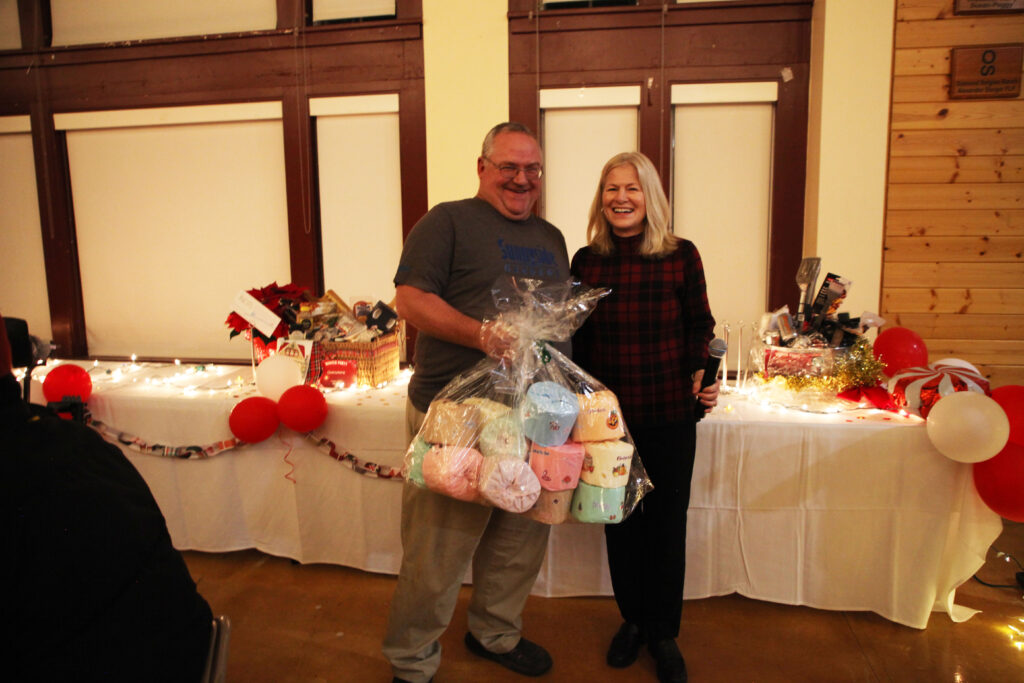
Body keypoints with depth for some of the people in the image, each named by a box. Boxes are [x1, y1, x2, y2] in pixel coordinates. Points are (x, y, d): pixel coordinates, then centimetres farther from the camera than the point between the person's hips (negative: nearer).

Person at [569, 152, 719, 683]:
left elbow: (700, 328, 2)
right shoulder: (586, 261, 0)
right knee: (620, 521, 14)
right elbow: (577, 340, 7)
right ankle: (632, 619, 36)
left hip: (670, 417, -1)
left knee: (667, 524, 10)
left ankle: (664, 633, 31)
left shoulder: (681, 256, -6)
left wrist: (703, 376, -15)